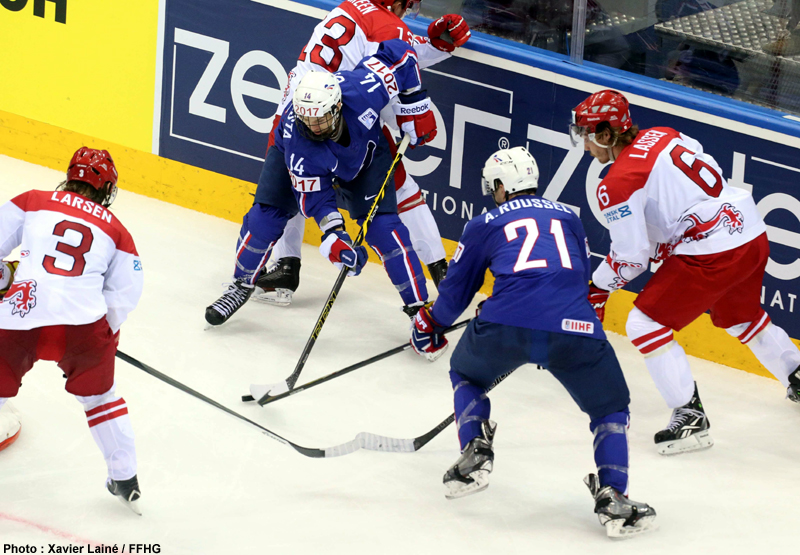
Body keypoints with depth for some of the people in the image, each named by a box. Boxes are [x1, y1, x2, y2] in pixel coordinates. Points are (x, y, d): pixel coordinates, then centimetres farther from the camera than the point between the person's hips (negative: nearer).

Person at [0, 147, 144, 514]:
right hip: (84, 324, 1)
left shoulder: (32, 202, 14)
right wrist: (105, 333, 23)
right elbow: (125, 293, 10)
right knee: (99, 397, 24)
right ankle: (125, 481, 29)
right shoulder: (115, 230, 17)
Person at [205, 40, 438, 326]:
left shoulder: (362, 88, -42)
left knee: (383, 225, -13)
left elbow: (400, 54, -23)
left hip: (363, 155, 1)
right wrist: (334, 235, -41)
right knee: (266, 214, -10)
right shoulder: (295, 134, -41)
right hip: (300, 156, -1)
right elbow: (313, 196, -30)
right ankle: (242, 285, 16)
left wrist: (416, 108, -18)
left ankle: (418, 304, -5)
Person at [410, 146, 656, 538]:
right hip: (573, 326, 1)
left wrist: (430, 325, 51)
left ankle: (474, 452, 17)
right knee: (610, 409, 19)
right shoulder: (568, 219, 29)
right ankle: (612, 495, 0)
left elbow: (457, 289, 30)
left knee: (466, 374, 33)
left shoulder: (485, 224, 22)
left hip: (506, 323, -1)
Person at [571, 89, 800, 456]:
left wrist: (598, 289, 8)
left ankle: (690, 418, -3)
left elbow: (630, 256, -9)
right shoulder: (661, 136, 11)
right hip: (753, 234, 9)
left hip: (713, 254, -9)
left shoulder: (617, 185, -11)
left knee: (645, 323, 0)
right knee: (739, 318, 34)